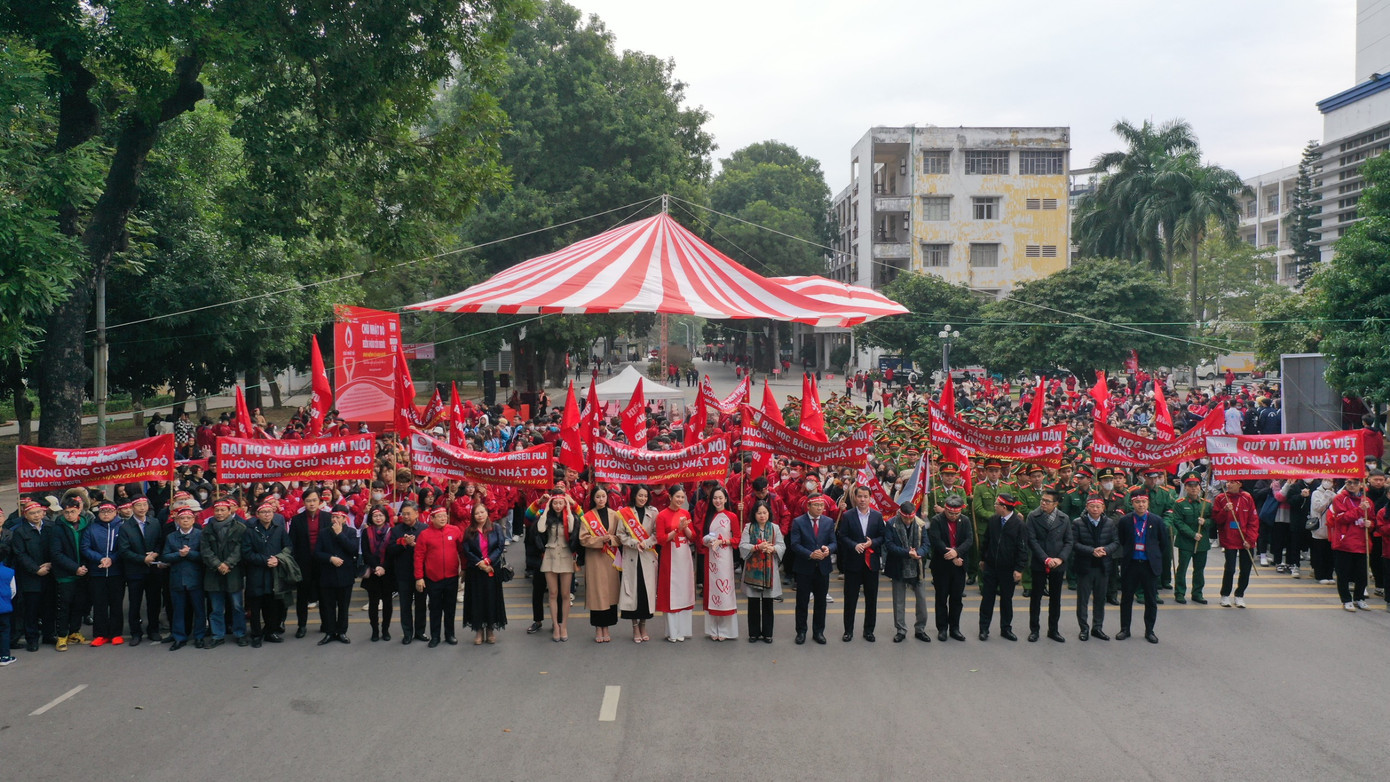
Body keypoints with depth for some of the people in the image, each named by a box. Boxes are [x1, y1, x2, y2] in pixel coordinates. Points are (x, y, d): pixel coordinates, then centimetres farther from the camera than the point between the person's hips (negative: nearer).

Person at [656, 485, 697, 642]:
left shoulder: (686, 513, 7)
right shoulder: (662, 515, -7)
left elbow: (693, 537, 6)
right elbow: (660, 539, -10)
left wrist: (685, 528, -13)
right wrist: (677, 529, -19)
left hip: (685, 556, 4)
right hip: (670, 557, -4)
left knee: (685, 591, 7)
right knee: (671, 593, -1)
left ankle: (683, 629, 17)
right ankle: (673, 632, 7)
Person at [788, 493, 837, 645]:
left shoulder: (828, 522, 6)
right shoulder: (798, 522, -5)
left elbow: (834, 543, 4)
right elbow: (795, 544, -11)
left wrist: (828, 549, -19)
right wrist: (810, 554, -24)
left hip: (823, 568, 3)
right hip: (804, 568, -3)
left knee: (821, 602, 10)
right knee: (802, 602, 5)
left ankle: (818, 632, 20)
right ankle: (801, 631, 16)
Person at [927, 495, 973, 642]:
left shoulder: (965, 521, 2)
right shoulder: (936, 521, -9)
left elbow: (970, 540, -8)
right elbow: (936, 542, -17)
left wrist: (957, 552, -25)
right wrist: (952, 558, -19)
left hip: (959, 565, 3)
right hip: (941, 566, -3)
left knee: (956, 599, 9)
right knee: (941, 599, 6)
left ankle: (954, 628, 19)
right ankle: (942, 629, 15)